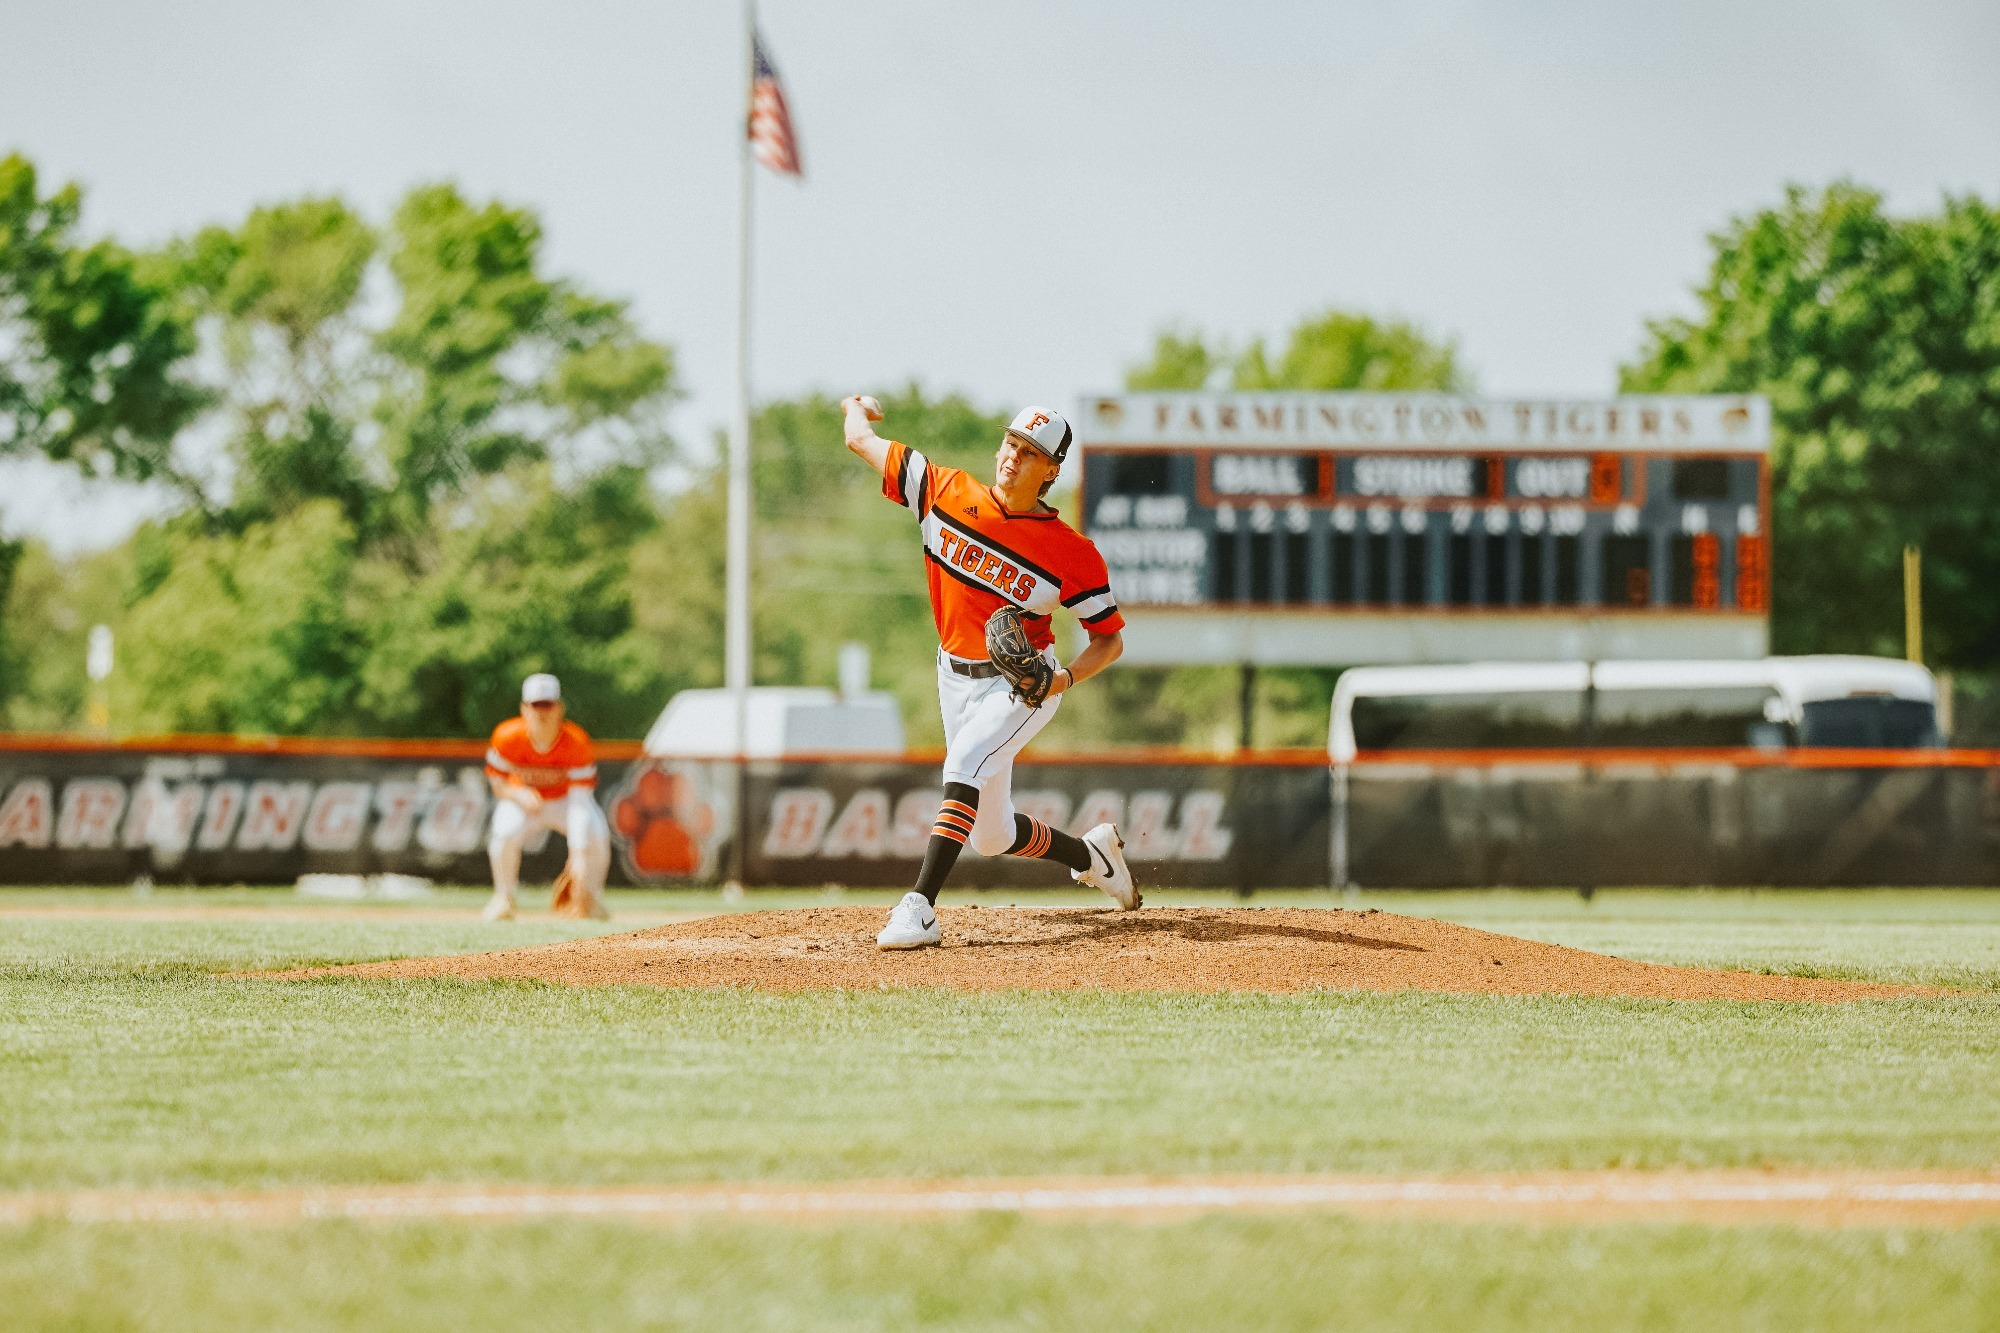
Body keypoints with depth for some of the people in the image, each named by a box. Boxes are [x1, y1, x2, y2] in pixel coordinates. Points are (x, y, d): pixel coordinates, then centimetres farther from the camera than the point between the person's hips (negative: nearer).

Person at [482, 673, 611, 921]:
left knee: (597, 834, -27)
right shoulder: (508, 737, -26)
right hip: (522, 798, 0)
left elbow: (579, 802, -34)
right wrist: (518, 794, -35)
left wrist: (579, 856, -42)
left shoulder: (576, 742, -31)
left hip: (566, 798, 0)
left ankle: (592, 898, 3)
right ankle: (503, 900, -6)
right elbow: (495, 780, -10)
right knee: (505, 832, -31)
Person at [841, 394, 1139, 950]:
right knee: (990, 836, 11)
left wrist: (1068, 676, -25)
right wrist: (856, 408, 22)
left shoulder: (1071, 551, -15)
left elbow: (1110, 638, -7)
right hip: (956, 679, 5)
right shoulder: (947, 493, -9)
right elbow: (863, 441, 1)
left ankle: (920, 909, -41)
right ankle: (1090, 854, 42)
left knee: (967, 760, -34)